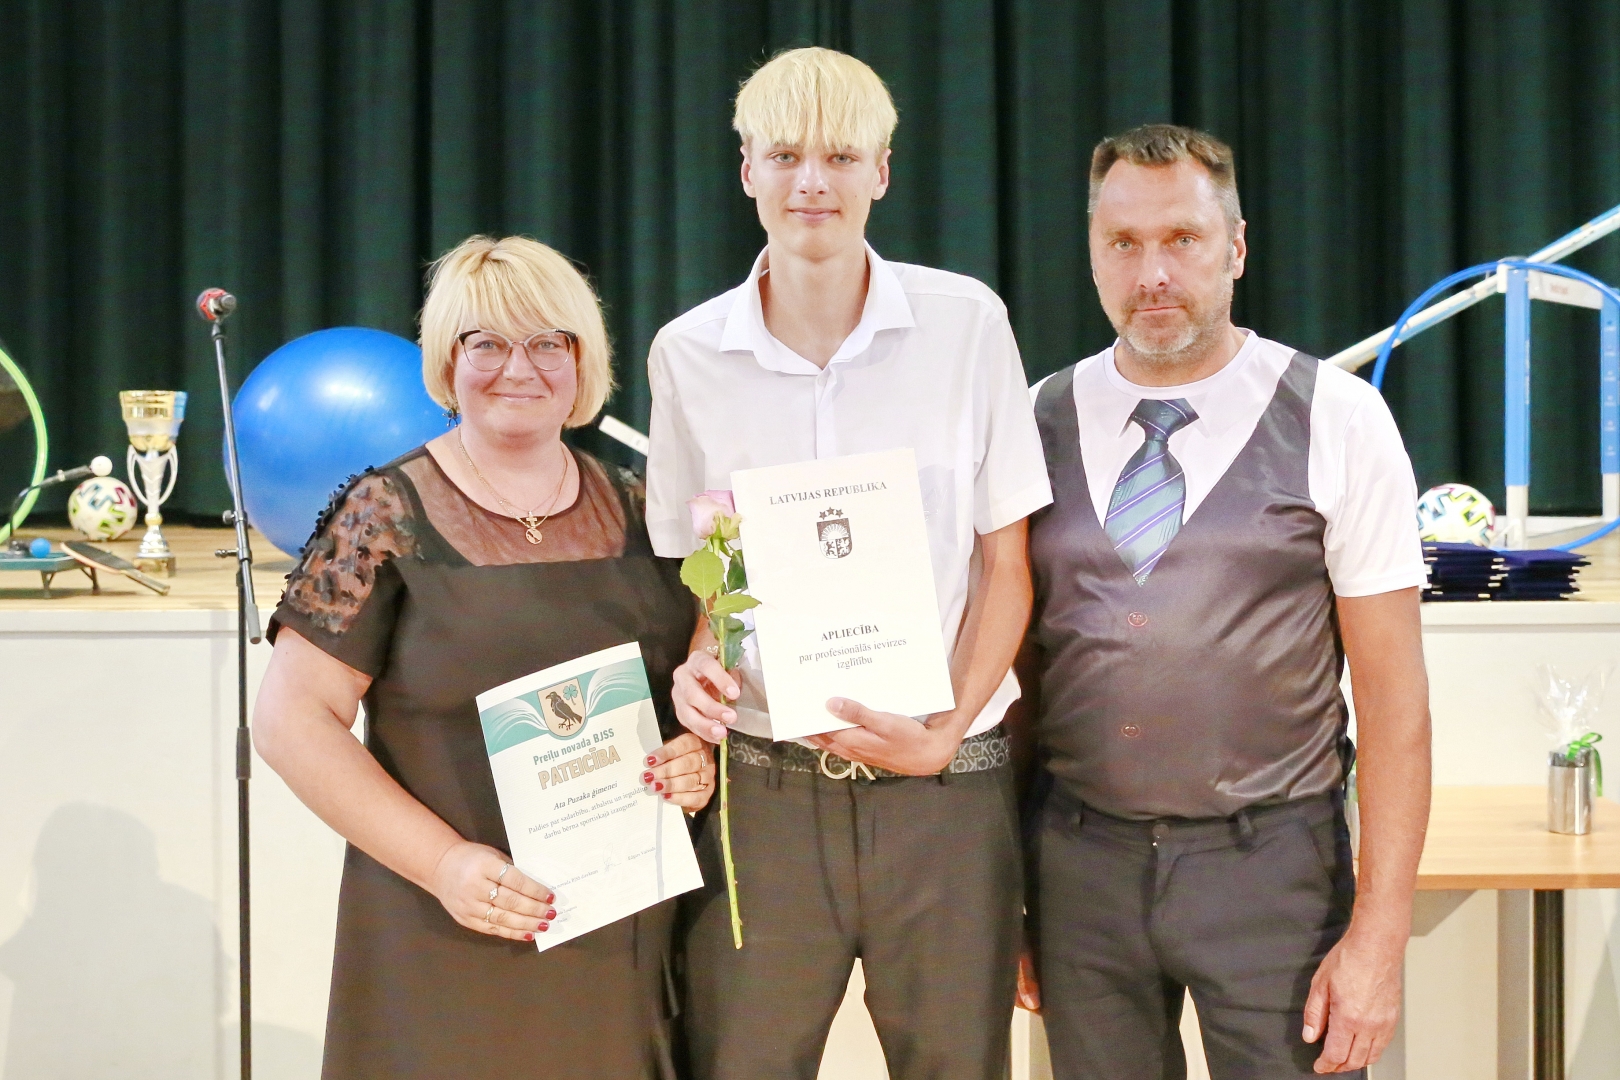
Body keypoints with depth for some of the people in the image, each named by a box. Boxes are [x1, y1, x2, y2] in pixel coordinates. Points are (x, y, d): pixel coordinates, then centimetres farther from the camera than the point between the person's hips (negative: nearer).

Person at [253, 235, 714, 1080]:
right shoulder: (389, 517, -5)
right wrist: (443, 862, -16)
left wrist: (696, 757, -5)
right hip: (452, 945, -3)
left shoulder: (633, 512, 7)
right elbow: (291, 720, -9)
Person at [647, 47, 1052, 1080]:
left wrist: (946, 733, -10)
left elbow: (1005, 563, 2)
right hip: (764, 787, 1)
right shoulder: (687, 354, 3)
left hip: (947, 783, -1)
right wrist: (695, 666, -9)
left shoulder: (966, 323, -1)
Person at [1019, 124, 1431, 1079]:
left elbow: (1392, 691, -5)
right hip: (1083, 858, 2)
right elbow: (1014, 657, 8)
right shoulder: (1042, 421, 4)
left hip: (1269, 859, -2)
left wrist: (1380, 936, -9)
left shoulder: (1337, 420, -4)